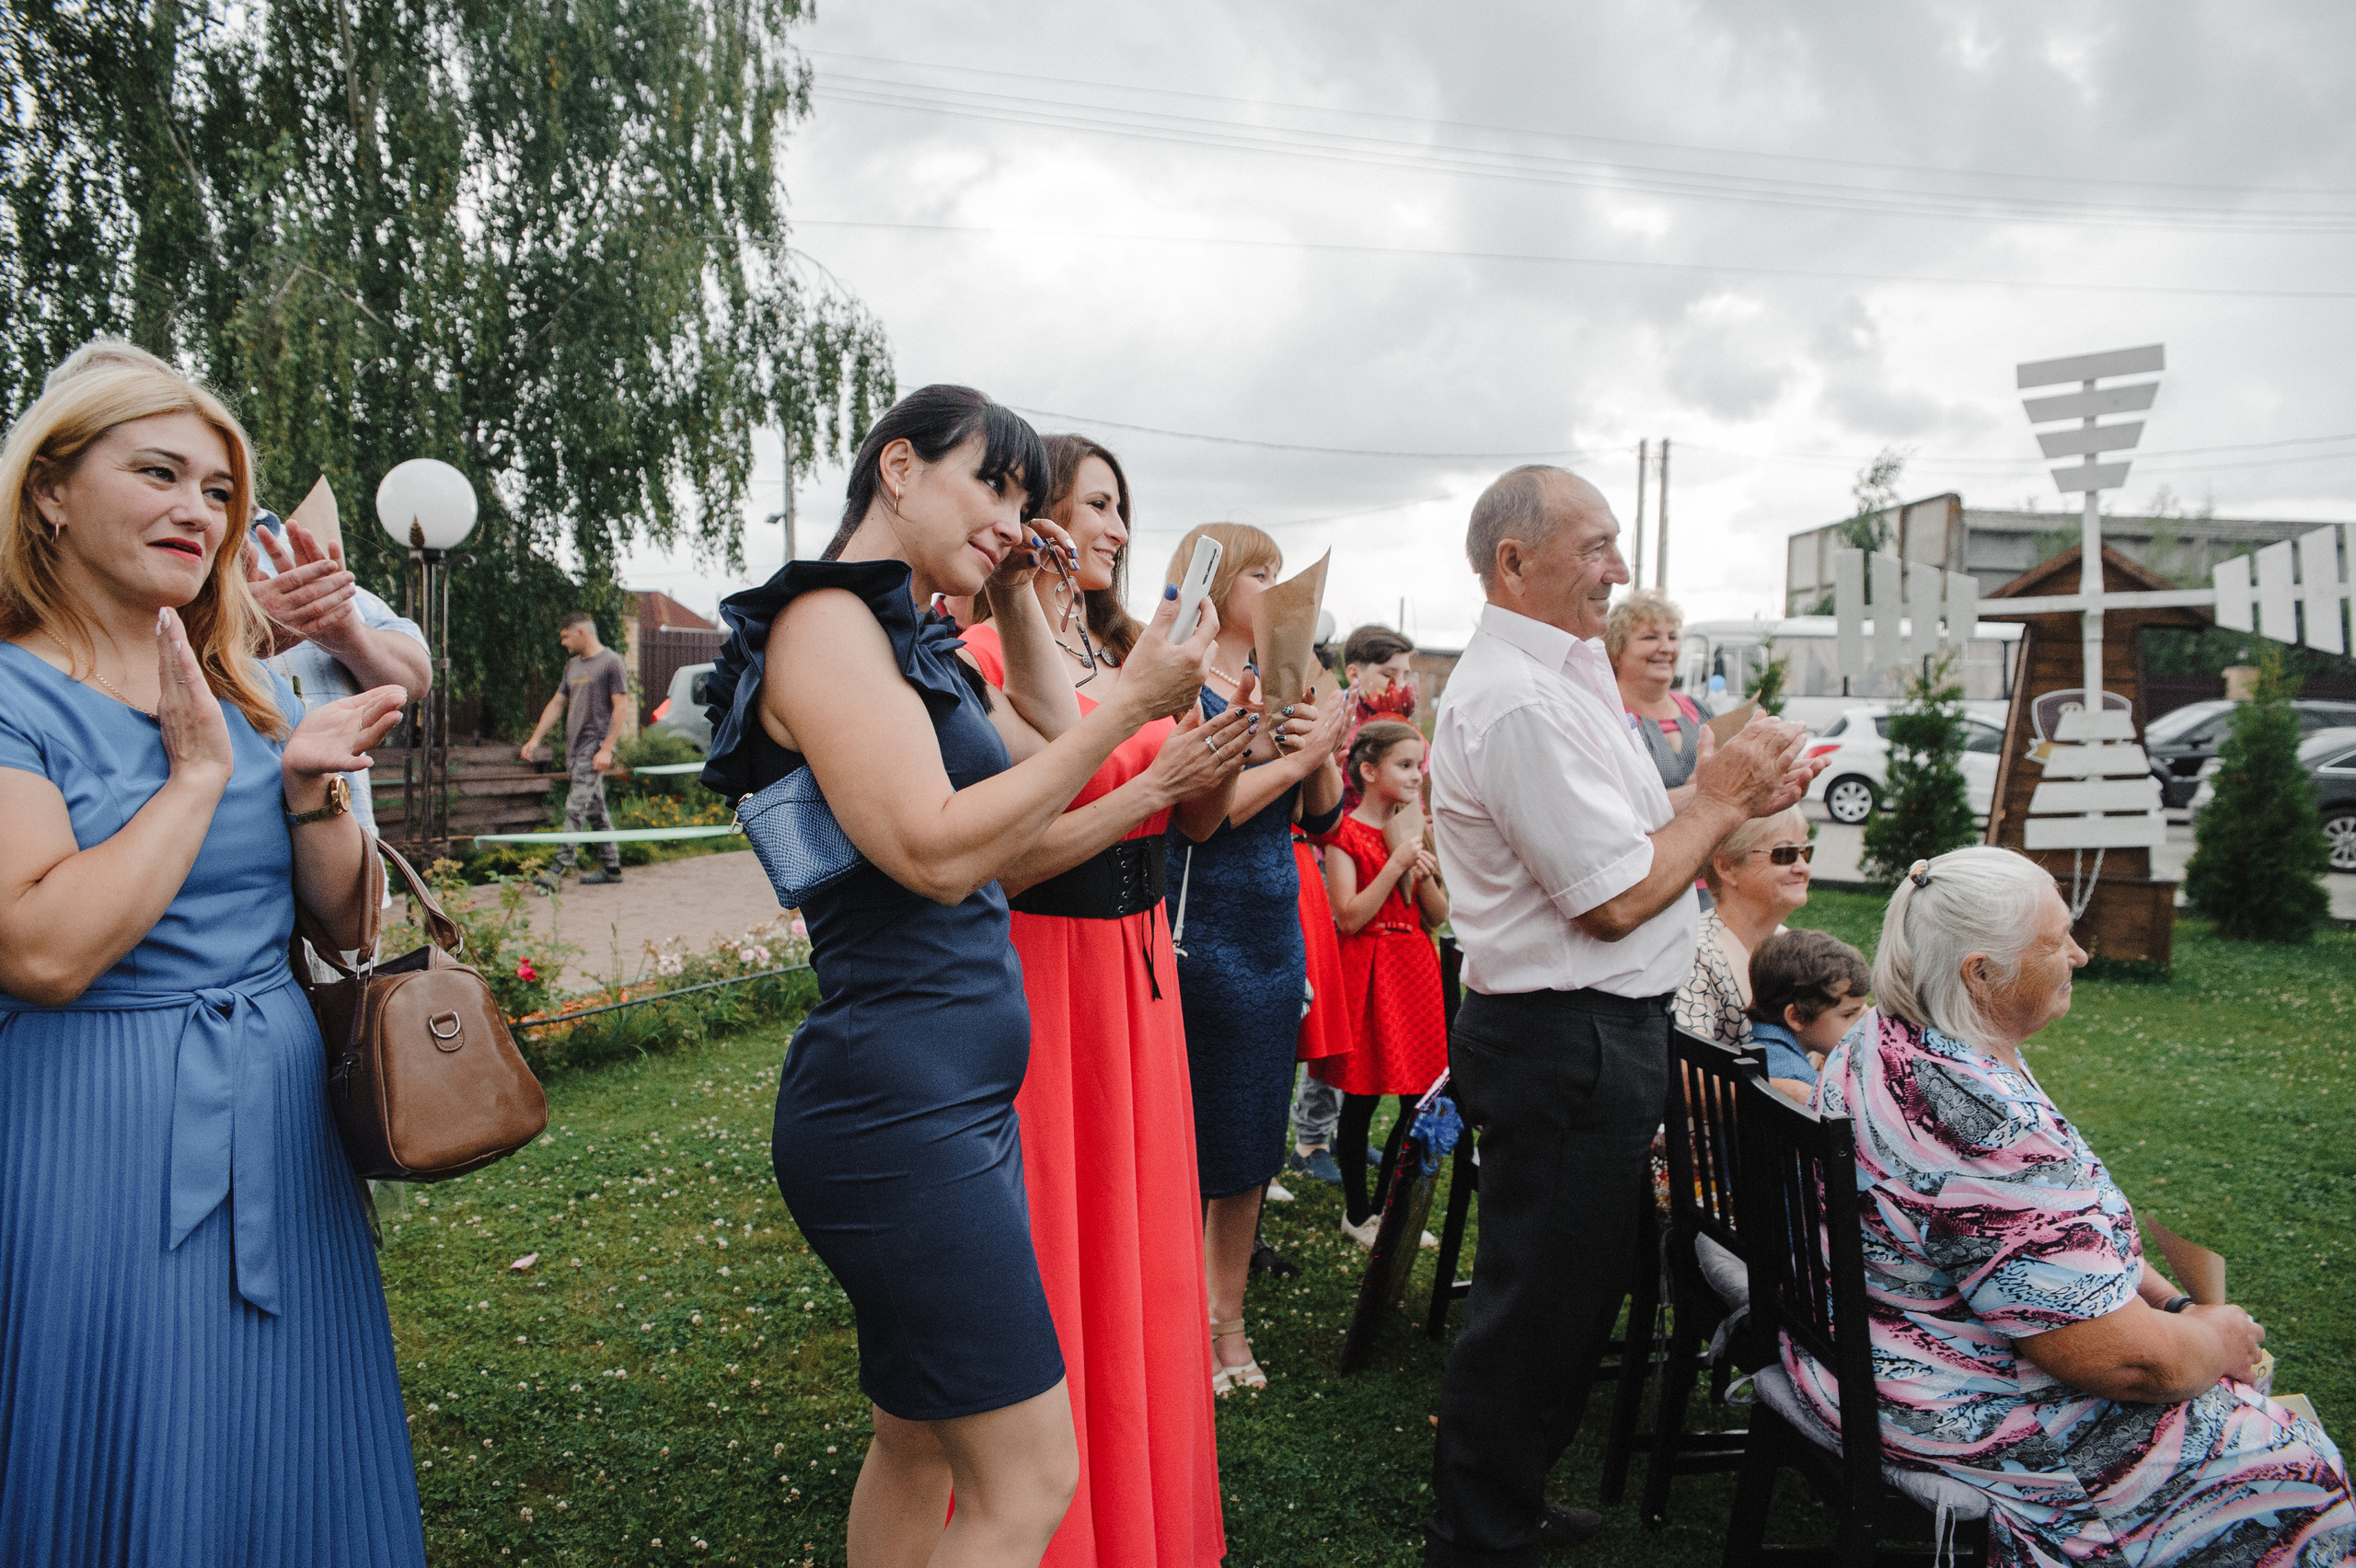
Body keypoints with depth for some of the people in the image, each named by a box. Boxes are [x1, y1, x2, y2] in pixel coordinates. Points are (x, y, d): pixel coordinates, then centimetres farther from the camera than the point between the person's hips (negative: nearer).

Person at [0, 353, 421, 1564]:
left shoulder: (252, 690, 10)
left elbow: (352, 920, 10)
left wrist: (309, 788, -7)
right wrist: (200, 772, -15)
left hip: (284, 1122, 6)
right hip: (99, 1133, -6)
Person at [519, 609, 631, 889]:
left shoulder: (610, 662, -7)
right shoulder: (572, 665, 19)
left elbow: (621, 708, -12)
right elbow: (557, 704, 24)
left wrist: (607, 748, -18)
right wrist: (535, 739, 18)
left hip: (596, 745, -8)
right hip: (574, 746, 8)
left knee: (576, 807, -14)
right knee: (595, 809, 9)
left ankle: (561, 866, -16)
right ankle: (612, 867, 14)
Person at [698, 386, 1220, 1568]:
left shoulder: (920, 646, 17)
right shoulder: (828, 621, -12)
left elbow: (1051, 752, 24)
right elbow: (938, 850, -21)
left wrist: (1018, 599, 17)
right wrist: (1131, 707, -19)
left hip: (959, 1103, 10)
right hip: (901, 1106, -10)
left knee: (921, 1444, 19)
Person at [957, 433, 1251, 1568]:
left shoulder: (1120, 655, 10)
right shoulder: (988, 656, -13)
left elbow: (1198, 826, 14)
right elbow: (999, 863, -20)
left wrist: (1219, 759, -7)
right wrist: (1153, 781, -19)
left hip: (1138, 966, 8)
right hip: (1040, 973, -7)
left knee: (1139, 1249, 17)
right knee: (1051, 1256, 5)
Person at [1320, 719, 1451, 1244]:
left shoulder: (1415, 830, 13)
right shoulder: (1345, 833, -7)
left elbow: (1440, 916, 11)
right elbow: (1350, 917, -15)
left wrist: (1424, 876, -9)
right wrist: (1396, 864, -18)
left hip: (1416, 966, 6)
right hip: (1367, 970, -6)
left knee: (1420, 1099, 7)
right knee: (1361, 1099, 2)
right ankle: (1357, 1211, 16)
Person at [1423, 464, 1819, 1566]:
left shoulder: (1555, 677, 14)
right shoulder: (1518, 702, -21)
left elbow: (1617, 833, 19)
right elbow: (1618, 897, -22)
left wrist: (1728, 792, 5)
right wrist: (1722, 799, -9)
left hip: (1587, 1033, 11)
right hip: (1566, 1046, -11)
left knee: (1564, 1295, 21)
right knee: (1539, 1304, 2)